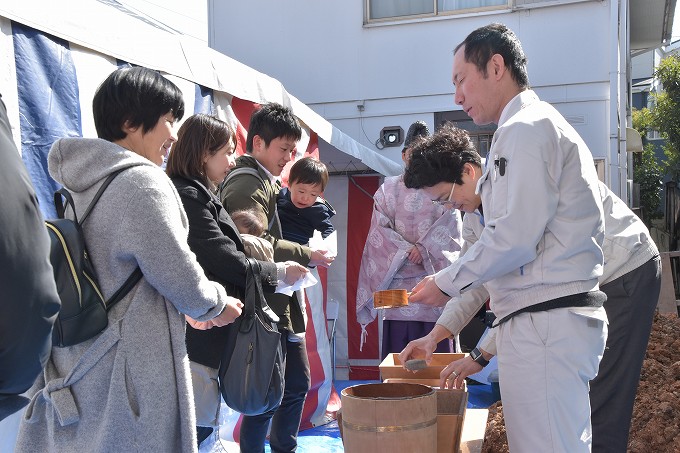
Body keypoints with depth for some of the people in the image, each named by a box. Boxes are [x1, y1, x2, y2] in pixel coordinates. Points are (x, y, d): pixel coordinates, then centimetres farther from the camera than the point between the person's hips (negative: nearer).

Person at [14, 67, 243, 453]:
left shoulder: (81, 183, 9)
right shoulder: (143, 181, -18)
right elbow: (181, 277, -16)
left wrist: (184, 308, 20)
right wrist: (217, 305, 5)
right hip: (127, 379, -8)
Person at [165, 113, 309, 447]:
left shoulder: (194, 194, 17)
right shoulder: (188, 196, -15)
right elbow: (223, 258, -15)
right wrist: (277, 272, -2)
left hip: (202, 331, 11)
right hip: (197, 334, -11)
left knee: (202, 420, 15)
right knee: (199, 423, -5)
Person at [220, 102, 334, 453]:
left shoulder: (265, 182, 17)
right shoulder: (247, 183, -15)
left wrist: (299, 260, 1)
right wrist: (307, 256, -18)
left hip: (281, 305, 11)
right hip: (264, 306, -11)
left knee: (297, 384, 20)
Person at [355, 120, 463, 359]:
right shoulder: (388, 189, 12)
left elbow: (449, 228, 0)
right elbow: (380, 230, 3)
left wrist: (425, 249, -14)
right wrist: (406, 251, -11)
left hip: (434, 275, -1)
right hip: (398, 280, 1)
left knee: (435, 348, -2)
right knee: (398, 344, -1)